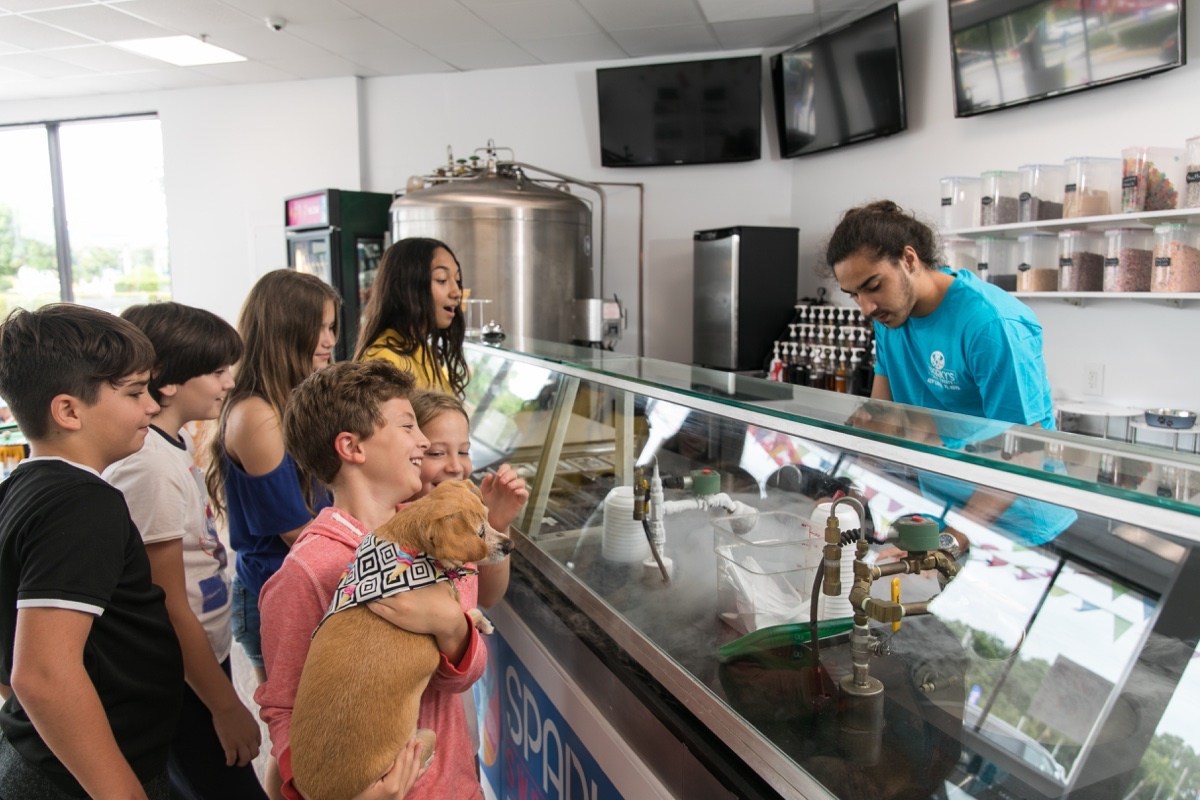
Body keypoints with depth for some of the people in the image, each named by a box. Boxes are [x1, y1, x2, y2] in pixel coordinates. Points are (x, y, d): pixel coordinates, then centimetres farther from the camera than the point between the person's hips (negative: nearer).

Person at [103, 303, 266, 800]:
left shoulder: (177, 442, 2)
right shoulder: (149, 466, -24)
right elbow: (170, 608, -21)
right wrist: (227, 706, -14)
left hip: (205, 658, 8)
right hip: (183, 681, -8)